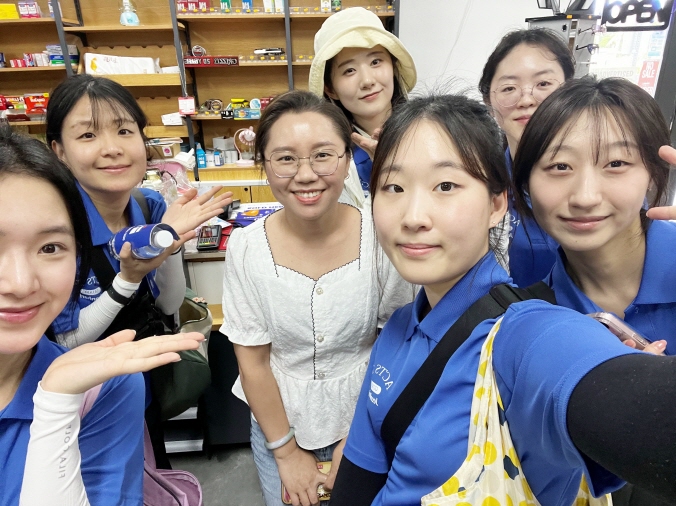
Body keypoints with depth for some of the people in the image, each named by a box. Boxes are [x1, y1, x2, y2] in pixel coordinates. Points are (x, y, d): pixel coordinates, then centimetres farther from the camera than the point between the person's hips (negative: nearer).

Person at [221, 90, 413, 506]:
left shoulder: (382, 238, -19)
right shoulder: (245, 247, -17)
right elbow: (253, 363, -9)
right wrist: (287, 451, -4)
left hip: (365, 422, 0)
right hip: (280, 424, 1)